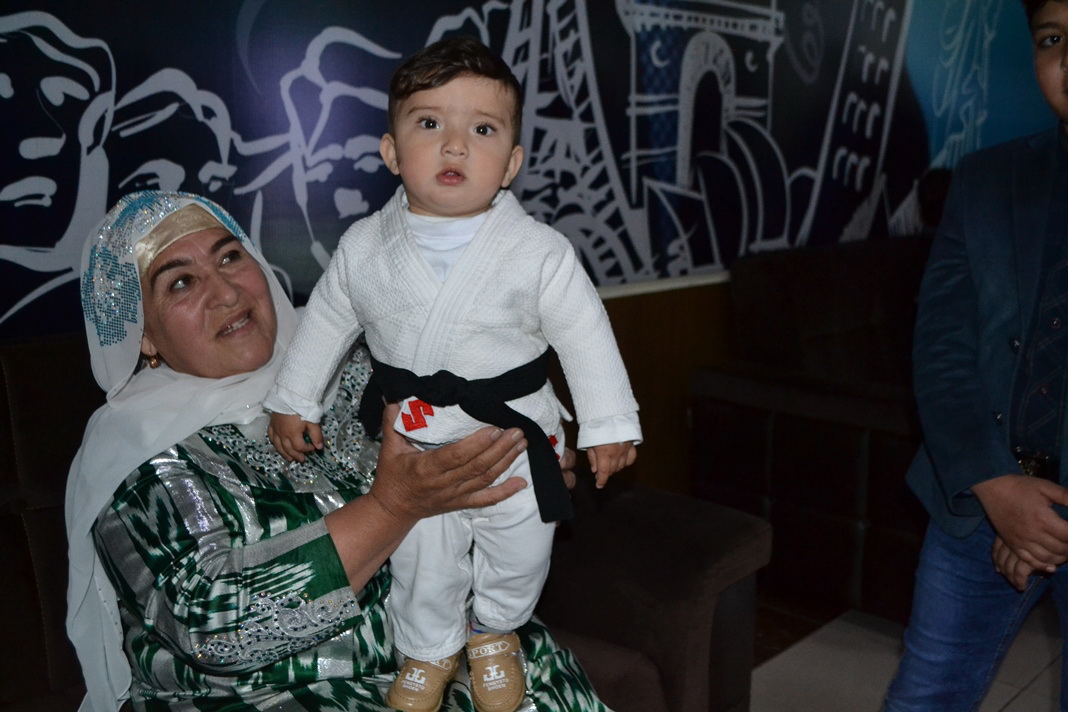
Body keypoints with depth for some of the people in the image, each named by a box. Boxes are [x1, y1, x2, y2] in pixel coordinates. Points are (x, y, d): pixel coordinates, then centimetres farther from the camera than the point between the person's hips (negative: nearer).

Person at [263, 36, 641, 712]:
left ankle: (494, 632, 49)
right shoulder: (364, 247, -10)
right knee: (421, 563, 15)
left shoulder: (540, 251, -17)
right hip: (412, 441, 1)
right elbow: (325, 322, 5)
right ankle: (428, 652, 46)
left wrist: (609, 424, -5)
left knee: (519, 555, 16)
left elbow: (586, 335, -8)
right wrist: (294, 401, 12)